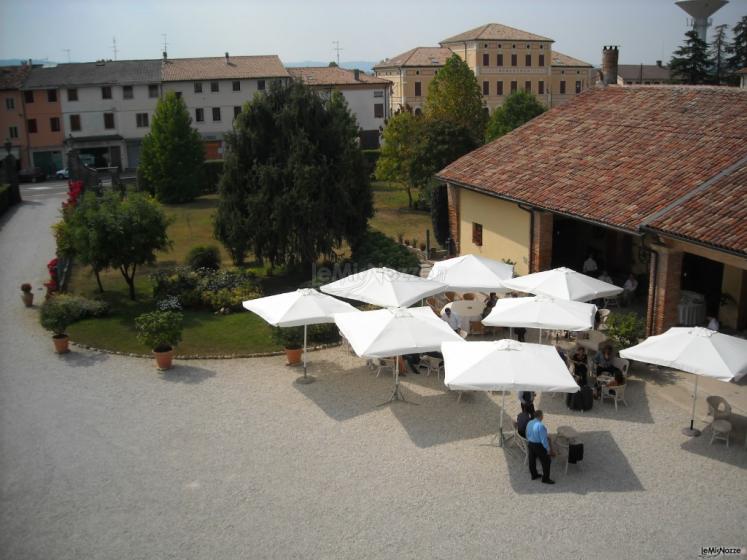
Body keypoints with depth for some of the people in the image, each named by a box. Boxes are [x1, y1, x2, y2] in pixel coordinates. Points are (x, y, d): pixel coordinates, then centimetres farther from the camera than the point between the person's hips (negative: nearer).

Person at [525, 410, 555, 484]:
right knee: (546, 461, 9)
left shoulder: (529, 423, -2)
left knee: (532, 460, 21)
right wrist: (548, 449, -13)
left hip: (530, 444, 8)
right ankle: (545, 478, 17)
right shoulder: (540, 426, -26)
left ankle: (534, 475, 39)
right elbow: (544, 439, -23)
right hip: (539, 446, -8)